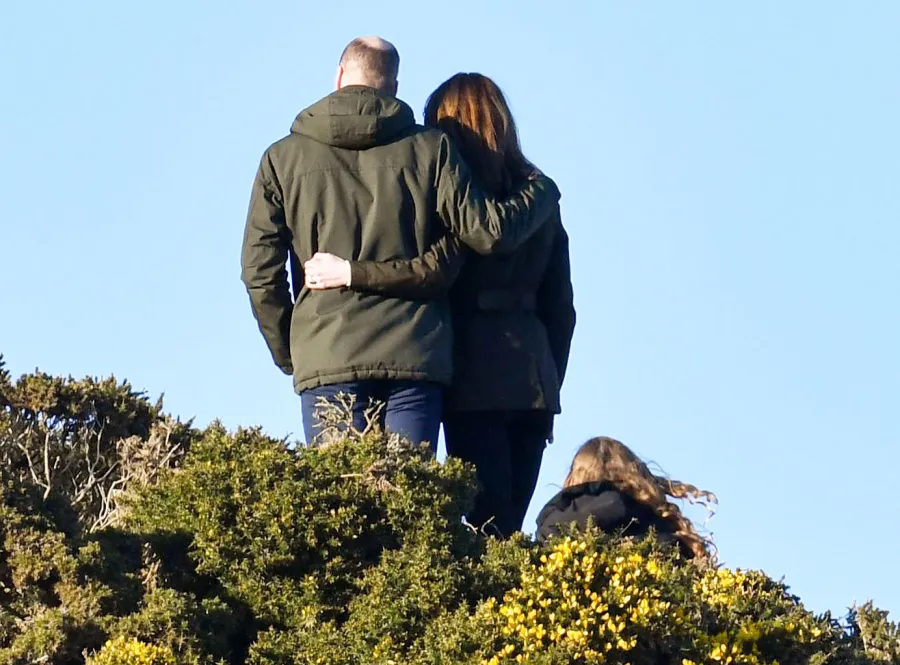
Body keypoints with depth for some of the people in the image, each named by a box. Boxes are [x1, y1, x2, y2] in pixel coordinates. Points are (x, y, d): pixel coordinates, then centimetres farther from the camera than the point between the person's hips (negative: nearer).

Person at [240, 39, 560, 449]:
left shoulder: (282, 159, 7)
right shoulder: (429, 149, 5)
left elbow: (259, 271, 3)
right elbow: (490, 231, 0)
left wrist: (286, 352, 14)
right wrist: (541, 190, 20)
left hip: (326, 358, 0)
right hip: (414, 354, 0)